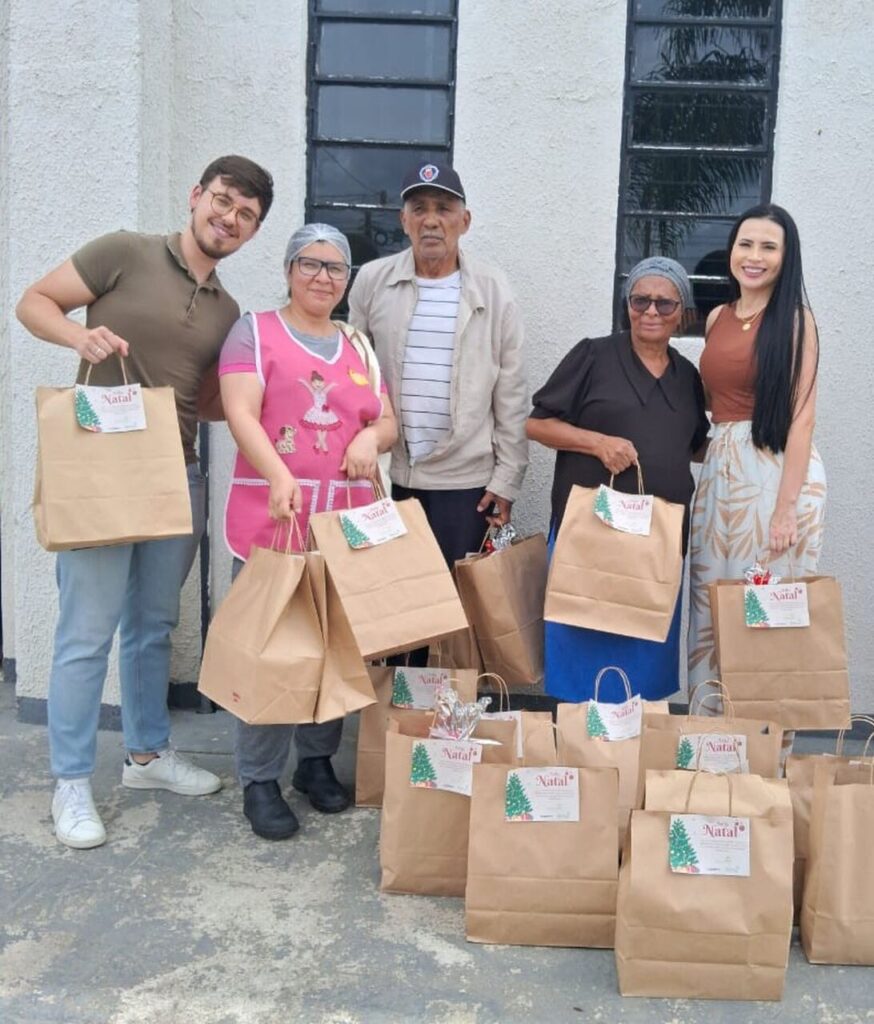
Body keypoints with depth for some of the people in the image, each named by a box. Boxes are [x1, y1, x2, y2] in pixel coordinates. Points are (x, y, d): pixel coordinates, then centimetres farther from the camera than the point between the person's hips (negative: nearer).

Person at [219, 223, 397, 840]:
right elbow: (241, 414, -10)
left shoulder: (359, 345, 18)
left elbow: (389, 423, 17)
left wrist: (371, 438, -7)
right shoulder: (255, 331, 3)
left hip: (348, 517, 5)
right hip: (273, 512, -4)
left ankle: (318, 761, 24)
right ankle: (260, 780, 9)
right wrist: (279, 476, -27)